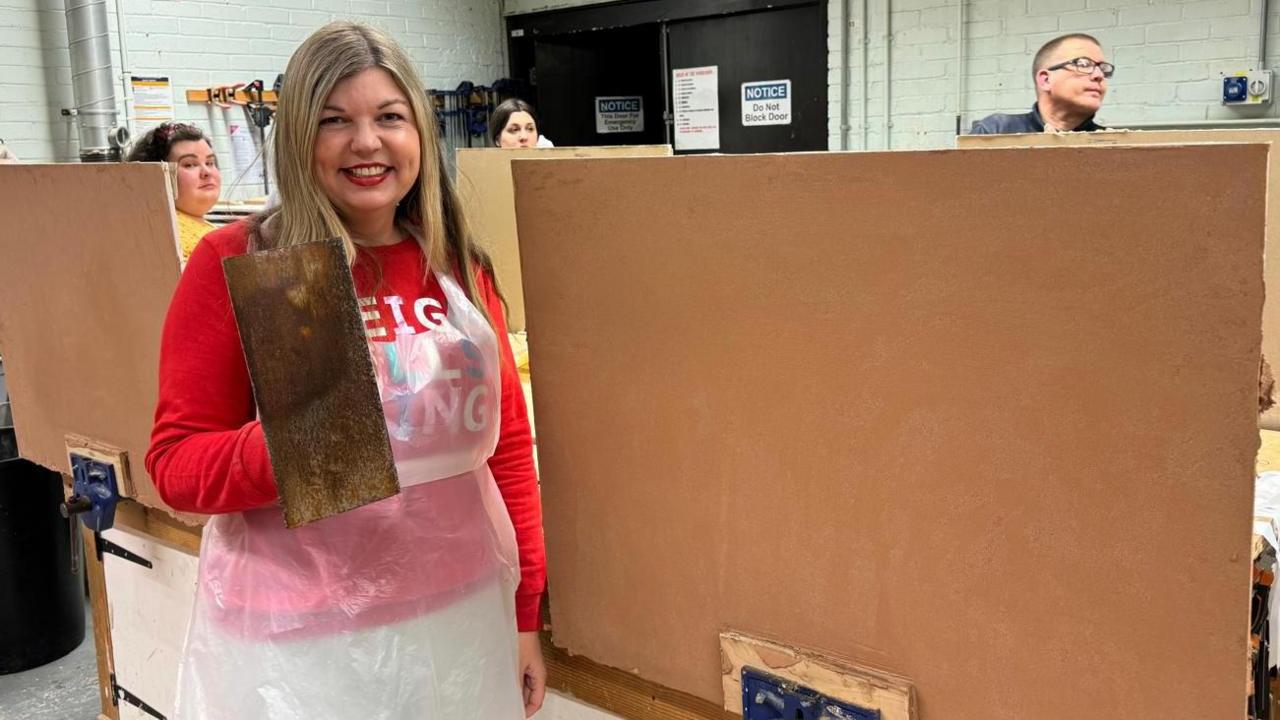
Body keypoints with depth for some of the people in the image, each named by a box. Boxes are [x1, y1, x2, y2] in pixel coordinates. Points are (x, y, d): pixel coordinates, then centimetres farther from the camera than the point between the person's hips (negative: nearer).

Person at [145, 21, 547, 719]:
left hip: (463, 617, 4)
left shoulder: (460, 268, 3)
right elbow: (176, 459, -5)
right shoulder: (233, 262, -8)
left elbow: (507, 441, 8)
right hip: (296, 641, -3)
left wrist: (525, 613, 8)